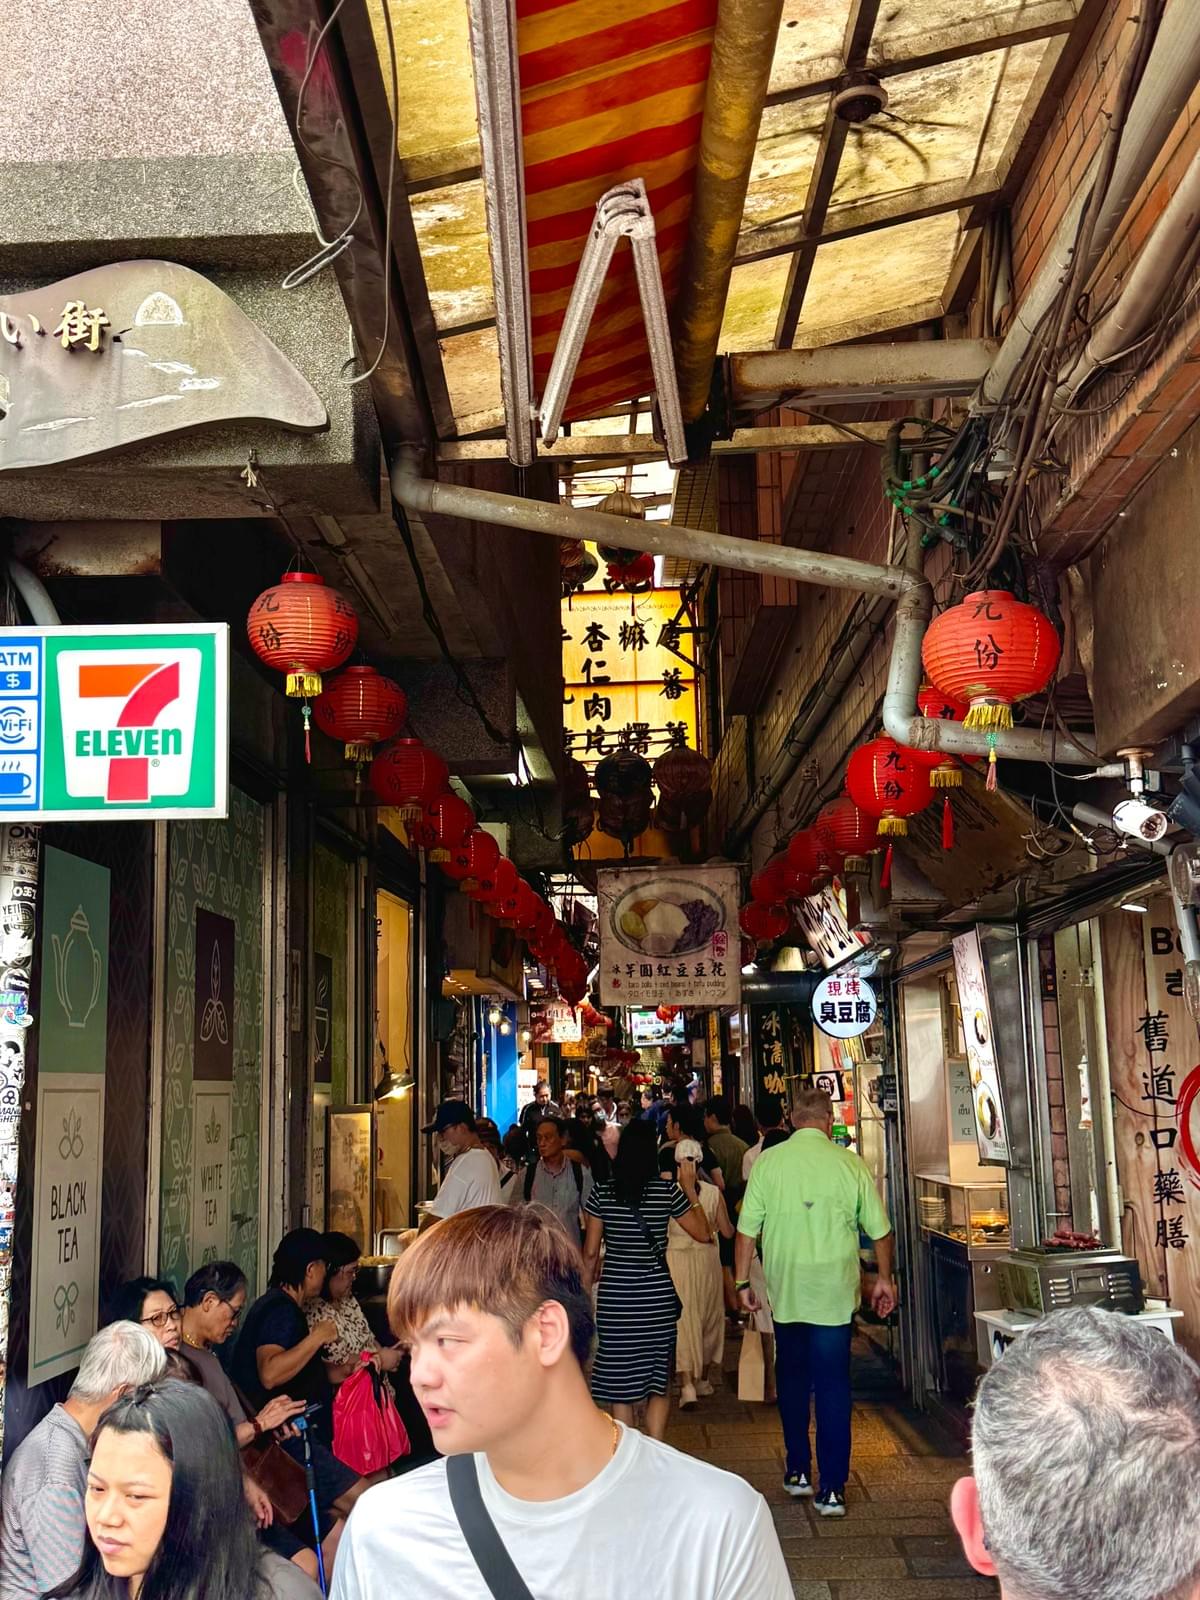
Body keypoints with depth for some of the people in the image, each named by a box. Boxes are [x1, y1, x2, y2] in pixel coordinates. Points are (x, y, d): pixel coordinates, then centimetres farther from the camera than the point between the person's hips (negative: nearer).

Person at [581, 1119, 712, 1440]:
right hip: (658, 1297, 0)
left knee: (620, 1384, 8)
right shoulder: (667, 1192, -5)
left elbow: (590, 1252, -1)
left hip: (614, 1297, 0)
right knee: (659, 1383, 11)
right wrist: (690, 1188, 10)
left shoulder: (601, 1193, -3)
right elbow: (702, 1233, 4)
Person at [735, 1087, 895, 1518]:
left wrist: (743, 1281, 9)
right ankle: (832, 1489, 2)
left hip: (785, 1290, 1)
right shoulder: (850, 1164, -5)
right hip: (835, 1291, -1)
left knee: (791, 1378, 18)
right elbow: (880, 1230, 3)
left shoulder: (767, 1162, -4)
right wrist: (884, 1279, 17)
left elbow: (747, 1228, -2)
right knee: (833, 1385, 3)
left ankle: (798, 1471, 26)